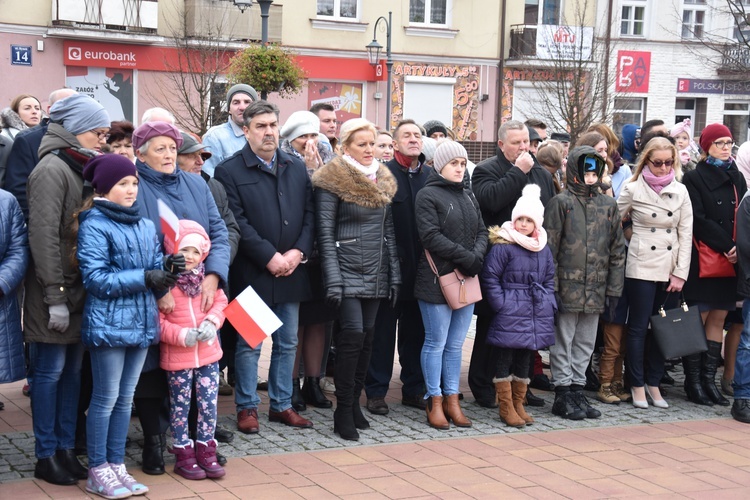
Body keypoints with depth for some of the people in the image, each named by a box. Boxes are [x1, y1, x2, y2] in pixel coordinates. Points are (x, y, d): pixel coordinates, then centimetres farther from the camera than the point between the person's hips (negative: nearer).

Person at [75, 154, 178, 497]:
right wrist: (143, 278, -19)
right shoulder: (93, 225, -8)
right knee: (106, 398, 0)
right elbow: (95, 278, -14)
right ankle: (98, 472, 10)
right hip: (108, 323, -6)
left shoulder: (146, 226, 11)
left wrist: (167, 270, -12)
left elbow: (154, 274, 11)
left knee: (126, 398, 12)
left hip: (141, 321, 6)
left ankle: (117, 466, 21)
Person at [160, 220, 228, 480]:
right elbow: (157, 321, -13)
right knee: (180, 406, 8)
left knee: (209, 404, 7)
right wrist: (182, 335, -22)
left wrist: (212, 322, -12)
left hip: (208, 352, 4)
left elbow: (220, 302, 7)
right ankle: (183, 455, 20)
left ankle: (206, 452, 20)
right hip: (177, 358, -4)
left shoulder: (208, 278, 4)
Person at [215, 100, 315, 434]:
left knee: (287, 343, 12)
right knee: (250, 344, 3)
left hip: (291, 269, 5)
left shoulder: (297, 168, 11)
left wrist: (298, 252, -7)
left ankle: (281, 404, 24)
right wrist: (270, 257, -17)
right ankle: (247, 407, 15)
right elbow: (237, 223, -13)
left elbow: (310, 214, 8)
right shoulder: (229, 171, -6)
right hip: (252, 273, -5)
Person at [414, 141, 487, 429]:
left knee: (455, 345, 10)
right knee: (436, 343, 0)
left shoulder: (468, 196, 17)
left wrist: (477, 255, -8)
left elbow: (482, 232, 13)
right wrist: (465, 257, -18)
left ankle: (452, 400, 17)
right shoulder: (428, 195, -6)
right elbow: (431, 236, -15)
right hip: (437, 280, -6)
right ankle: (435, 402, 8)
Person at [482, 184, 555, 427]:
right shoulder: (502, 246, -9)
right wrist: (501, 304, -12)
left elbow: (549, 279, 19)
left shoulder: (544, 249, 10)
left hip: (537, 315, 6)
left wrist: (549, 303, 7)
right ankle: (506, 407, 8)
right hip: (510, 315, -6)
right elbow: (490, 278, -8)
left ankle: (518, 404, 23)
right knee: (505, 359, -1)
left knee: (524, 360, 13)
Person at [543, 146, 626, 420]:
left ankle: (577, 389, 22)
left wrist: (614, 289, 8)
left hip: (596, 289, 5)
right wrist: (552, 287, -11)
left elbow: (617, 250, 12)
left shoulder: (608, 205, 10)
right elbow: (549, 248, -7)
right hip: (567, 286, -5)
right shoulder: (560, 203, -4)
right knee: (563, 341, 3)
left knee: (586, 343, 12)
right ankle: (563, 394, 10)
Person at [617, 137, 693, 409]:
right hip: (641, 268, -3)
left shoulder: (680, 191, 6)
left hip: (671, 271, 3)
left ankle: (654, 383, 18)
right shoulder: (633, 189, -2)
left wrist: (680, 273, -1)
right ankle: (637, 385, 12)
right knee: (639, 327, 1)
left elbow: (686, 234, 4)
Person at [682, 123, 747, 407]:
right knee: (698, 320, -2)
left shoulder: (737, 178, 15)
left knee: (718, 320, 7)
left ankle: (709, 379, 12)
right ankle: (693, 381, 3)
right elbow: (698, 220, -11)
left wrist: (739, 248, -8)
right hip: (702, 260, -6)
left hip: (731, 261, 6)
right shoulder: (695, 178, -2)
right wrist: (726, 246, -16)